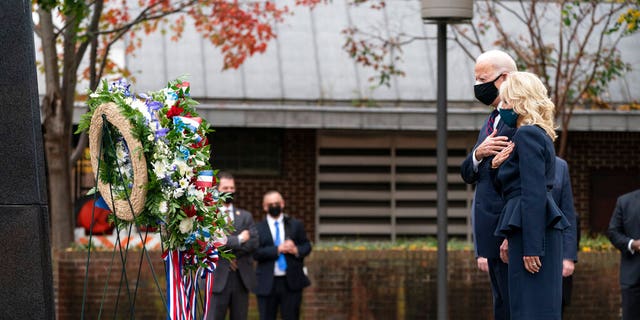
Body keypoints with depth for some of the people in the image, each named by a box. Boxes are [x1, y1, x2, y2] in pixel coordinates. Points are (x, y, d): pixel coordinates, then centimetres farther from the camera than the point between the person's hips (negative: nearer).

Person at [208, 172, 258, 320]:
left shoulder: (245, 216, 14)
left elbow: (254, 243, 1)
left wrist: (229, 247, -11)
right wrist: (239, 240, -12)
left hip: (242, 279, 4)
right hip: (218, 279, -4)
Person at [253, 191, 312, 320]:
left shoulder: (296, 225, 10)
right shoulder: (258, 228, 3)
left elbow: (307, 246, 9)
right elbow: (256, 253, -8)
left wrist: (296, 250, -13)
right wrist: (277, 249, -19)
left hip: (291, 282, 1)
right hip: (267, 284, -1)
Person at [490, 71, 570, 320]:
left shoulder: (527, 134, -11)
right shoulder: (538, 134, 20)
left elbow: (534, 194, -18)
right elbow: (508, 187, 26)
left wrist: (531, 246, -22)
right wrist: (496, 167, 6)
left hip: (534, 229, -10)